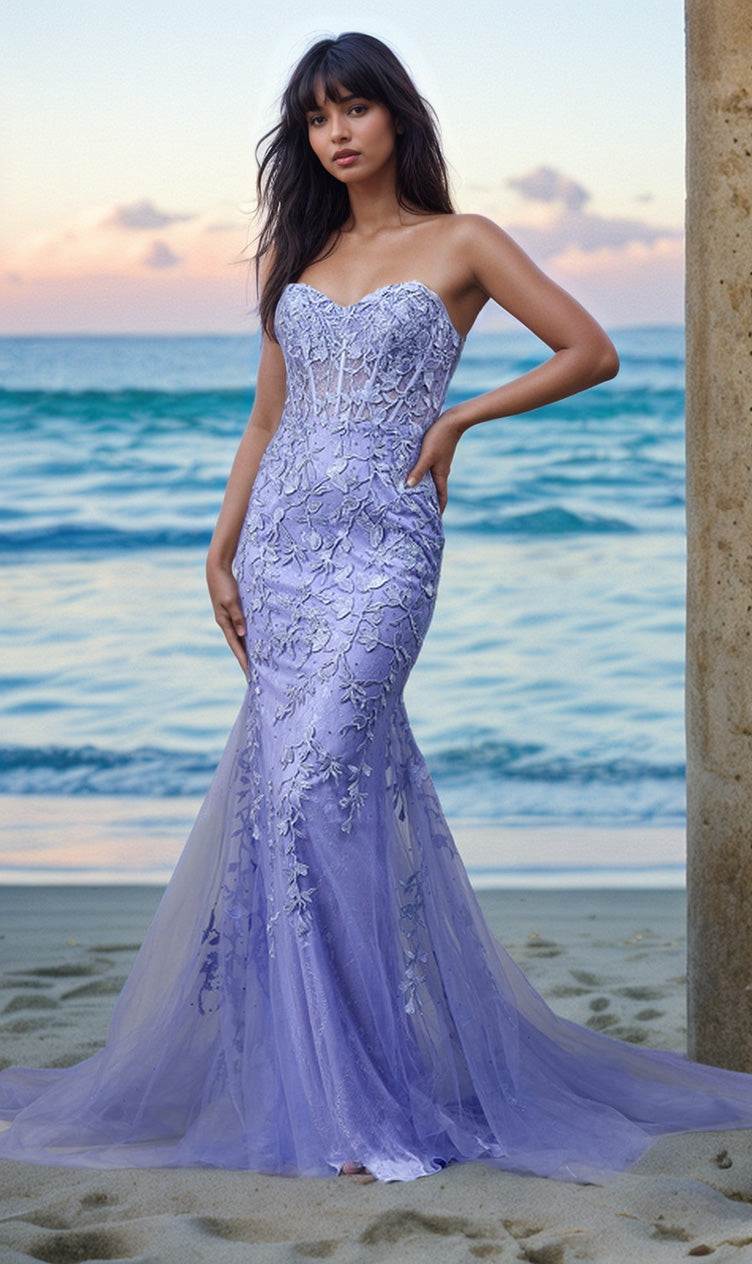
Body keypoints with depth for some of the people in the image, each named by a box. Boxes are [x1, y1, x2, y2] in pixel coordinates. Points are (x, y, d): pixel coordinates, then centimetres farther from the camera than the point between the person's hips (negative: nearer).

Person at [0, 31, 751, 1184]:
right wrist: (222, 550, 12)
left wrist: (459, 417, -2)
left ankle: (349, 1099, -10)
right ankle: (338, 1075, 15)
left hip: (382, 544, -4)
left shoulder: (460, 244, 2)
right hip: (283, 535, 5)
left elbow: (592, 353, 2)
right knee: (352, 785, 4)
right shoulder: (295, 253, 15)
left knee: (309, 789, -16)